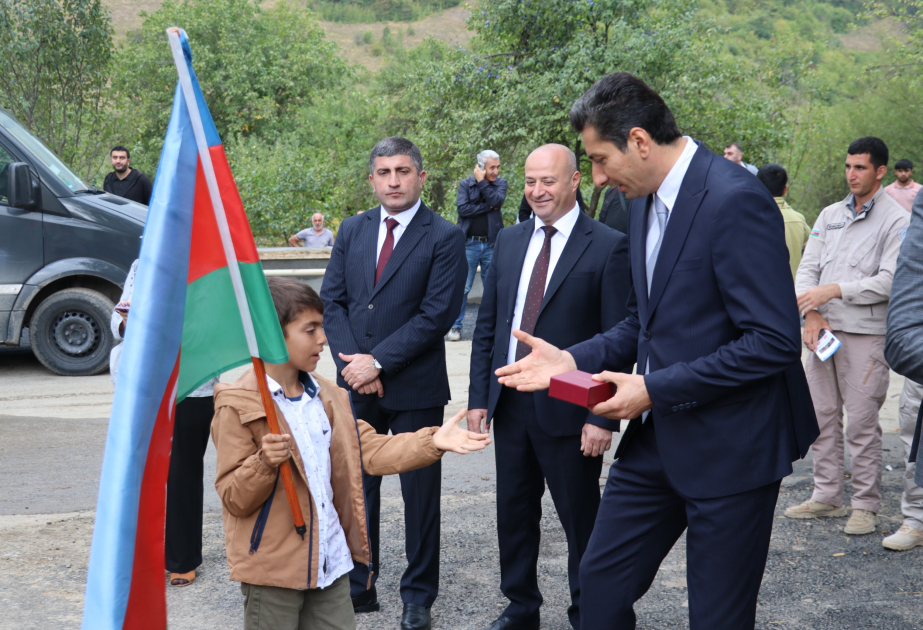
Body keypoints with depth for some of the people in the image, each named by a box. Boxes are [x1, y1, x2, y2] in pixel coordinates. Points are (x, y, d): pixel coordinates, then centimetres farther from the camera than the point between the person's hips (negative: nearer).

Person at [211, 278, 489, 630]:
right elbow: (233, 500, -12)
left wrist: (431, 442, -8)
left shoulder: (328, 397, 10)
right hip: (272, 568, -6)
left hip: (330, 561, 6)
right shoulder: (238, 406, -11)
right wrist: (264, 464, -31)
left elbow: (371, 451, 4)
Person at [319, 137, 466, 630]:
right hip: (357, 384, 4)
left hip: (415, 388, -4)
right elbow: (332, 300, 5)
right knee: (356, 487, 12)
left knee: (419, 492, 7)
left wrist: (378, 362, -16)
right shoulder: (352, 230, 9)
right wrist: (352, 363, -9)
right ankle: (359, 584, 26)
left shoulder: (444, 237, -6)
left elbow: (437, 314, -13)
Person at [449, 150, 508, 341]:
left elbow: (497, 201, -12)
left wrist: (481, 182, -9)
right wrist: (488, 207, -8)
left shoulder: (501, 183, 9)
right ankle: (456, 326, 6)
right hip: (470, 244, -2)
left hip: (492, 245, 2)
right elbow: (462, 208, -10)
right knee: (463, 287, -2)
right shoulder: (465, 184, 4)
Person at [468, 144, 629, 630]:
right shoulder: (509, 241, 8)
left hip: (568, 410, -5)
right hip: (510, 405, 5)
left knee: (581, 519, 8)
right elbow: (487, 325, 10)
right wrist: (478, 397, 4)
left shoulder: (609, 247, -9)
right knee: (514, 512, 16)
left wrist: (604, 417, -16)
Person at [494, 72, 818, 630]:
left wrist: (654, 389, -21)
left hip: (730, 445, -8)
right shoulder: (646, 203, 8)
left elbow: (775, 341, -24)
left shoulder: (736, 200, -20)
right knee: (601, 582, 14)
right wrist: (574, 360, 1)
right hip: (657, 438, 8)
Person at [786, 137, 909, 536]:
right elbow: (808, 268, 10)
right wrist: (811, 313, -6)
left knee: (861, 422, -3)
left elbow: (890, 281, -12)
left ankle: (866, 505, 8)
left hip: (866, 334, -5)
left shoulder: (896, 221, -2)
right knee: (822, 416, 9)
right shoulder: (830, 215, 14)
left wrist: (834, 291, -17)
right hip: (823, 330, 5)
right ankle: (827, 497, 20)